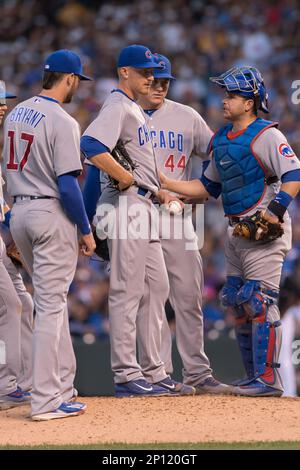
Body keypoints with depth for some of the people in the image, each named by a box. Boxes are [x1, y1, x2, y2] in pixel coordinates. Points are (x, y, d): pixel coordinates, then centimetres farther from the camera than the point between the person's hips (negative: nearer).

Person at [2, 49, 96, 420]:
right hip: (52, 213, -8)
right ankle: (46, 400, -7)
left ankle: (61, 383, 25)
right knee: (51, 305, -6)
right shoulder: (62, 122, -16)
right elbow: (67, 184, -19)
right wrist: (86, 230, -11)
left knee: (50, 300, 20)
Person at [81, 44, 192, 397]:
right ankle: (126, 376, -6)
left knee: (158, 288, 12)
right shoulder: (117, 106, -11)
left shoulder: (135, 109, 21)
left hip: (144, 206, 11)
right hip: (126, 206, -11)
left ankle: (156, 372, 17)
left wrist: (159, 191, 15)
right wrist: (126, 179, -20)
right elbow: (91, 146, -28)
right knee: (127, 291, -8)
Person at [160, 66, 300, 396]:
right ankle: (254, 378, 19)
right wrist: (163, 182, 15)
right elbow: (208, 187, 22)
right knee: (237, 303, 10)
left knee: (259, 300, -13)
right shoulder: (221, 140, 15)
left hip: (265, 230, -9)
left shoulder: (266, 135, -10)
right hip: (236, 230, 9)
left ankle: (269, 379, -11)